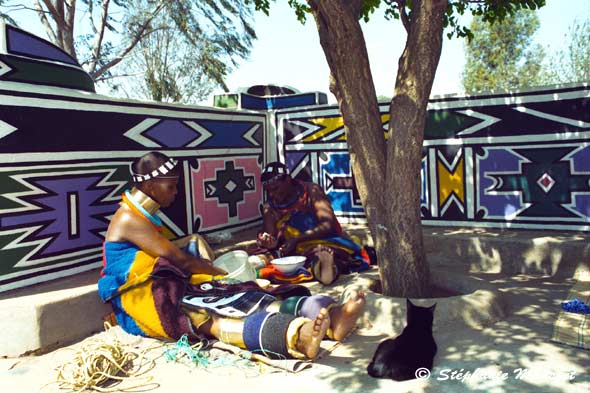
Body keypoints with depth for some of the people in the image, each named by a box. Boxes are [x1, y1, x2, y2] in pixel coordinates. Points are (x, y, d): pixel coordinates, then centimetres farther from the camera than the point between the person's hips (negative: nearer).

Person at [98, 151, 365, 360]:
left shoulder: (142, 216, 18)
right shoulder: (129, 219, -13)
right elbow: (180, 260, -12)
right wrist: (225, 275, -2)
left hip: (167, 286, 8)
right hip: (142, 300, -8)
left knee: (246, 298, -19)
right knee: (207, 317, -39)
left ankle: (331, 318, -40)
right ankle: (295, 339, -67)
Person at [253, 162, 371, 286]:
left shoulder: (311, 191, -5)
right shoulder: (269, 208, 7)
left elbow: (328, 225, -15)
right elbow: (271, 237, 4)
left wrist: (297, 239, -24)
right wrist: (269, 242, -21)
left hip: (324, 241, -5)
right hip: (294, 252, 5)